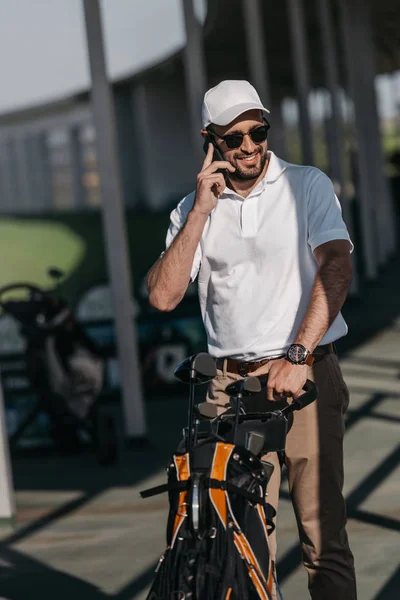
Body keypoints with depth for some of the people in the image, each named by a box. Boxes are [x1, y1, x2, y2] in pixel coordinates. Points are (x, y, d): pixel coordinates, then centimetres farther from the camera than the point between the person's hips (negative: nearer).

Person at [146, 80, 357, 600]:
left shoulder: (307, 185, 4)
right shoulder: (193, 210, 11)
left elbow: (336, 269, -8)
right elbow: (163, 296, 0)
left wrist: (297, 356, -17)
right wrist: (201, 212, -6)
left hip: (307, 376, -2)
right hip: (231, 383, 2)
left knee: (324, 536, -6)